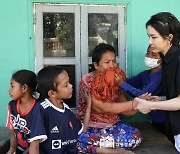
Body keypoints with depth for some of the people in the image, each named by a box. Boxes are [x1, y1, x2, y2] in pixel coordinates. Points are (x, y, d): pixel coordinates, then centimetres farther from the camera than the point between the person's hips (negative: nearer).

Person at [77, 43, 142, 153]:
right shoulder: (87, 81, -16)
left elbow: (125, 110, -7)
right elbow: (101, 107, -28)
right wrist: (133, 104, -33)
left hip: (112, 125, 5)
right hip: (89, 127, -4)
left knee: (136, 137, -20)